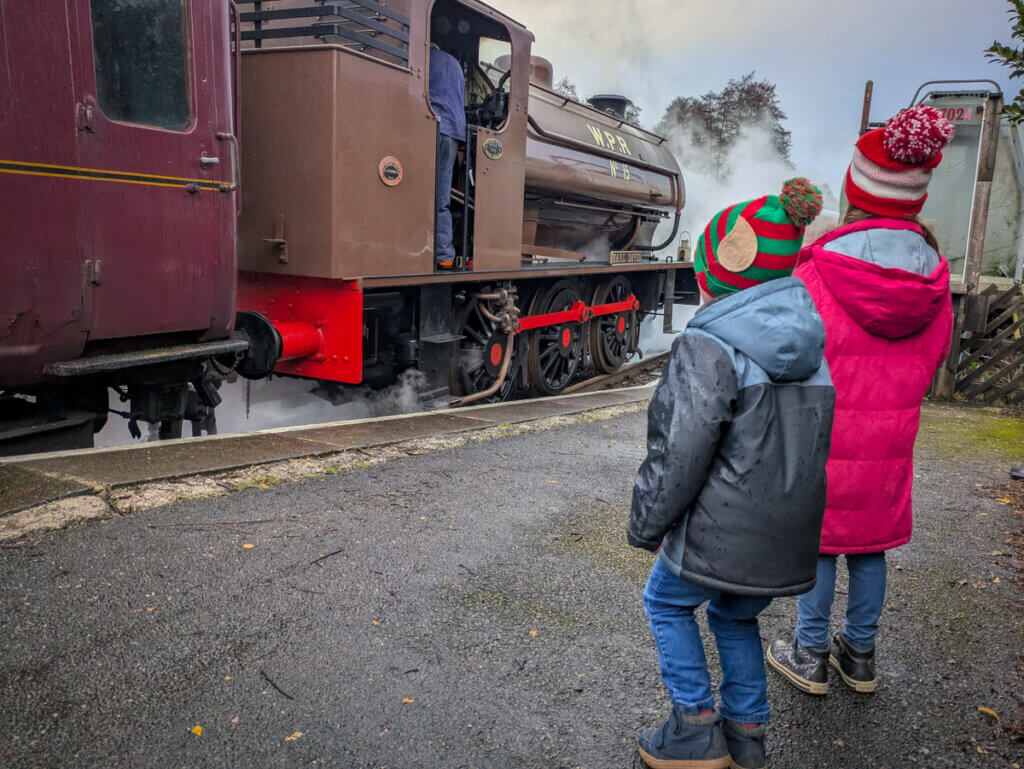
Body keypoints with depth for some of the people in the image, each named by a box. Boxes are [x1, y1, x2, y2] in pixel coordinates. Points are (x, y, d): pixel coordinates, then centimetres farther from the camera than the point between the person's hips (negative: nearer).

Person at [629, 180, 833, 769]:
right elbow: (814, 443, 12)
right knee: (736, 616, 28)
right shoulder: (813, 344, 5)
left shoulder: (708, 348, -21)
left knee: (666, 603, 20)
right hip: (788, 537, 7)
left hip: (720, 533, -7)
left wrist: (646, 526, -7)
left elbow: (679, 456, -22)